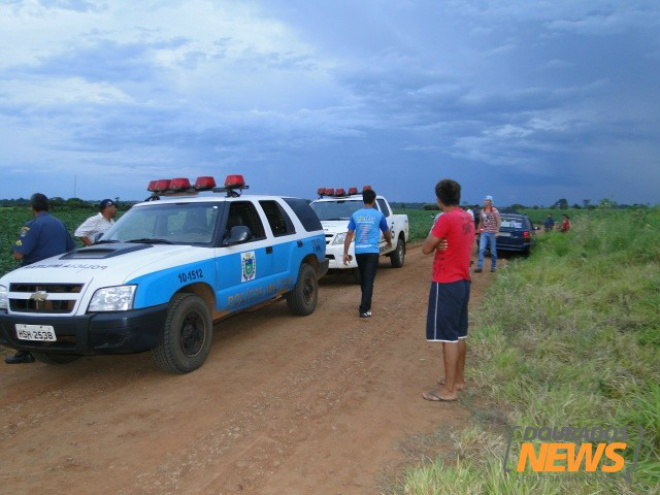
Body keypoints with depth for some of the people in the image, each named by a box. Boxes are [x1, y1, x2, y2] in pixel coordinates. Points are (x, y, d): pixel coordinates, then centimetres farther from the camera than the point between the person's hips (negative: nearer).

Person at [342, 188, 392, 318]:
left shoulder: (355, 215, 5)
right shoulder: (378, 215, 0)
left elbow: (349, 234, 2)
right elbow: (386, 233, 13)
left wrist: (345, 253, 3)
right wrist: (389, 242, 34)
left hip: (359, 251, 3)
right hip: (372, 251, -3)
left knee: (363, 279, 19)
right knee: (369, 280, -5)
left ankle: (366, 303, 34)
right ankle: (364, 309, -12)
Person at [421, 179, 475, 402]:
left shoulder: (446, 219, -18)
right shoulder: (468, 218, 8)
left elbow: (426, 248, -14)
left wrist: (435, 240, 4)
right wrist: (440, 243, -6)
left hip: (446, 284, -9)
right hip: (462, 281, 9)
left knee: (448, 336, -4)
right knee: (459, 334, 17)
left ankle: (448, 390, 2)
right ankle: (459, 379, 29)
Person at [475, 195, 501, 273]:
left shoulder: (494, 211, -5)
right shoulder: (482, 211, 7)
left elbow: (499, 222, -5)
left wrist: (497, 232, -11)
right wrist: (481, 230, 14)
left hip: (492, 233, -3)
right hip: (484, 233, 3)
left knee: (493, 251, 6)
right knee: (481, 249, -8)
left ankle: (493, 266, 19)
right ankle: (479, 266, -9)